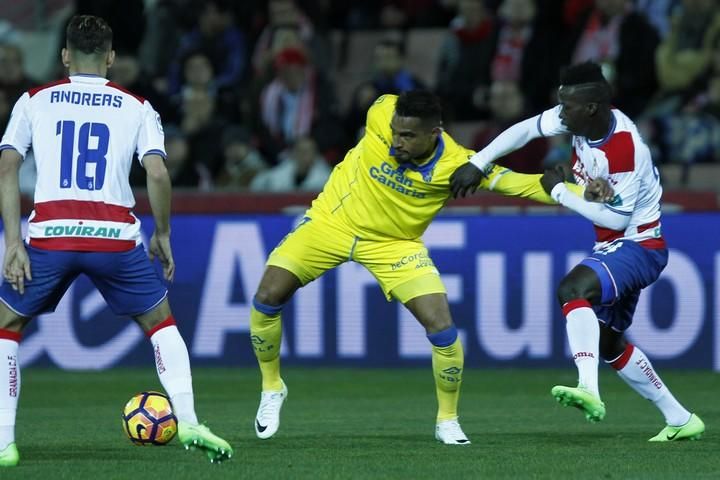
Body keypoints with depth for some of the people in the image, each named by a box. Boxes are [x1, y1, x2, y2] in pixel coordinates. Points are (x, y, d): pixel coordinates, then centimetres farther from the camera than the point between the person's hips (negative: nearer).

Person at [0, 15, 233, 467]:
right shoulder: (136, 107, 11)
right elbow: (158, 174, -1)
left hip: (50, 234, 0)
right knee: (160, 320, 22)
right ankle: (188, 422, 6)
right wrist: (163, 235, 12)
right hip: (115, 235, 0)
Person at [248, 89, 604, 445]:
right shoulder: (381, 114, -24)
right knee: (268, 297, -11)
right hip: (331, 221, 1)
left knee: (441, 327, -13)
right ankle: (272, 387, 14)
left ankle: (447, 420, 9)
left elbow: (512, 182, -25)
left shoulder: (456, 163, -24)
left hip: (394, 244, -1)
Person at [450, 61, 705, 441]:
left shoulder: (624, 149, -29)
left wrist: (560, 192, -15)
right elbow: (525, 129, 6)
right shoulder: (580, 119, -6)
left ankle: (589, 390, -47)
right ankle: (680, 419, 23)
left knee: (573, 288, -34)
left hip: (638, 243, -10)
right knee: (606, 342, 14)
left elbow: (616, 217, -24)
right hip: (613, 247, 10)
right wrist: (477, 164, -1)